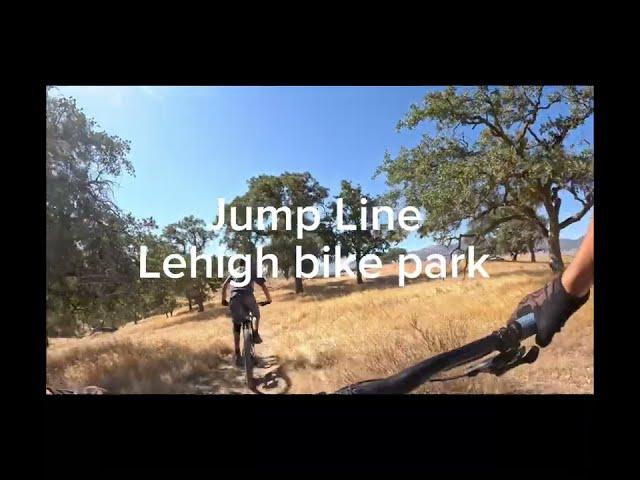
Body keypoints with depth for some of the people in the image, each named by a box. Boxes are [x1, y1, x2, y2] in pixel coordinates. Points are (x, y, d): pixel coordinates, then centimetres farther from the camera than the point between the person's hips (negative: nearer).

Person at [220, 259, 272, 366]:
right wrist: (269, 299, 28)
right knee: (256, 313, 31)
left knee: (236, 327, 12)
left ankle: (237, 355, 8)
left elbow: (224, 286, 29)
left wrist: (224, 300, 38)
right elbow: (264, 286, 17)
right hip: (248, 296, -2)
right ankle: (255, 334, 15)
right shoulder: (253, 270, 23)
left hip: (234, 298, 2)